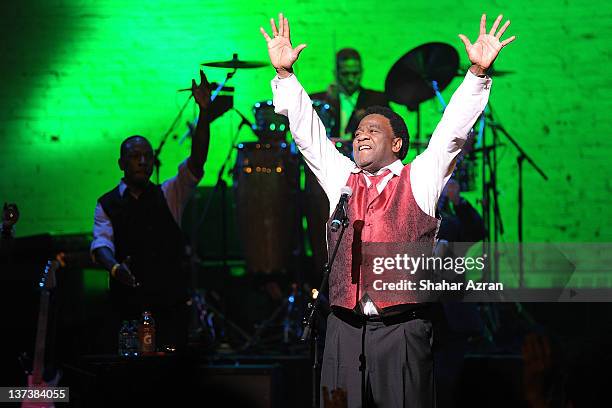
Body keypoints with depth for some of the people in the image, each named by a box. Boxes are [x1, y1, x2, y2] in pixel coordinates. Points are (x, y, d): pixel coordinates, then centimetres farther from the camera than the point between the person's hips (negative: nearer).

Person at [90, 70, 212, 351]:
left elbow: (197, 161, -4)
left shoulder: (169, 195, 10)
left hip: (172, 304, 1)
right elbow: (101, 244, -8)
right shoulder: (107, 204, 7)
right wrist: (115, 267, -33)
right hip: (127, 305, -1)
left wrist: (204, 112, -18)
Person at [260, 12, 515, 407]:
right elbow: (307, 131, 17)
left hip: (402, 329, -3)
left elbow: (453, 129, 2)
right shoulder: (340, 178, 17)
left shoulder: (420, 180, 8)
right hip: (345, 328, 3)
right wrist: (285, 74, 10)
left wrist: (478, 73, -8)